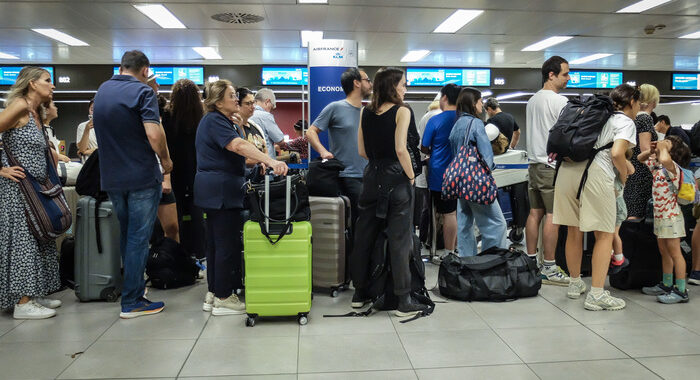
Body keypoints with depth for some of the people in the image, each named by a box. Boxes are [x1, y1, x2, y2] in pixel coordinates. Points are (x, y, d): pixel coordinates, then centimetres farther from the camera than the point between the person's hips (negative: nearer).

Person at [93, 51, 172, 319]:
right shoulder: (142, 92, -12)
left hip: (111, 177, 7)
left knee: (126, 235, 19)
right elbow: (154, 134, -24)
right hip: (142, 177, -7)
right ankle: (131, 302, 4)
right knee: (138, 238, -1)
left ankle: (133, 287, 31)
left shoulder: (102, 90, 10)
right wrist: (165, 160, -9)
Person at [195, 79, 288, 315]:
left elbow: (240, 151, 15)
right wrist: (271, 162, -36)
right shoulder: (213, 121, -13)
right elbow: (239, 146, -27)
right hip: (221, 189, -11)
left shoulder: (227, 122, 19)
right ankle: (223, 299, 3)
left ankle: (213, 294, 23)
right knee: (228, 243, -5)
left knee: (216, 242, 14)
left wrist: (262, 161, -2)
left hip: (214, 190, 11)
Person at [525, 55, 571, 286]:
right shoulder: (559, 101, -12)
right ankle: (549, 268, -1)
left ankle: (531, 261, 16)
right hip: (553, 165, -8)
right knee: (553, 215, -4)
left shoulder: (532, 100, 15)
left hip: (534, 162, 9)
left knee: (535, 212, 11)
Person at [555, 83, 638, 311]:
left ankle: (575, 284, 29)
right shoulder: (626, 122, 5)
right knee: (605, 235, 1)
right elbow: (617, 153, -11)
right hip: (595, 173, -7)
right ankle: (596, 295, -1)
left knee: (574, 231, 16)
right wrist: (624, 175, 5)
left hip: (567, 169, 7)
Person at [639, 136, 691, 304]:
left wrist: (662, 147, -20)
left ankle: (681, 291, 3)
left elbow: (665, 159, -41)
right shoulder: (656, 165, 9)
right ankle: (666, 285, 26)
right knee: (664, 251, 16)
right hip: (659, 214, 9)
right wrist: (651, 150, 4)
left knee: (674, 252, -4)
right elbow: (641, 158, 25)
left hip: (671, 215, -9)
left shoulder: (672, 166, -16)